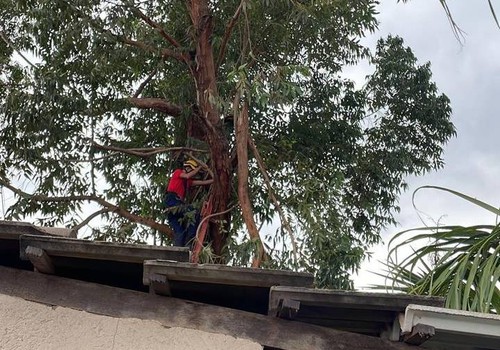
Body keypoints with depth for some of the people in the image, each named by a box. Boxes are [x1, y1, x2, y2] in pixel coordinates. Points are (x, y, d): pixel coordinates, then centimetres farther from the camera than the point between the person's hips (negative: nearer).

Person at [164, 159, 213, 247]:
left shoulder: (188, 181, 28)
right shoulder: (177, 172, 8)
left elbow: (202, 182, 24)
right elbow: (188, 176, -12)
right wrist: (200, 167, -3)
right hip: (172, 201, -9)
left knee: (179, 232, 4)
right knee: (194, 214, -21)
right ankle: (189, 243, -25)